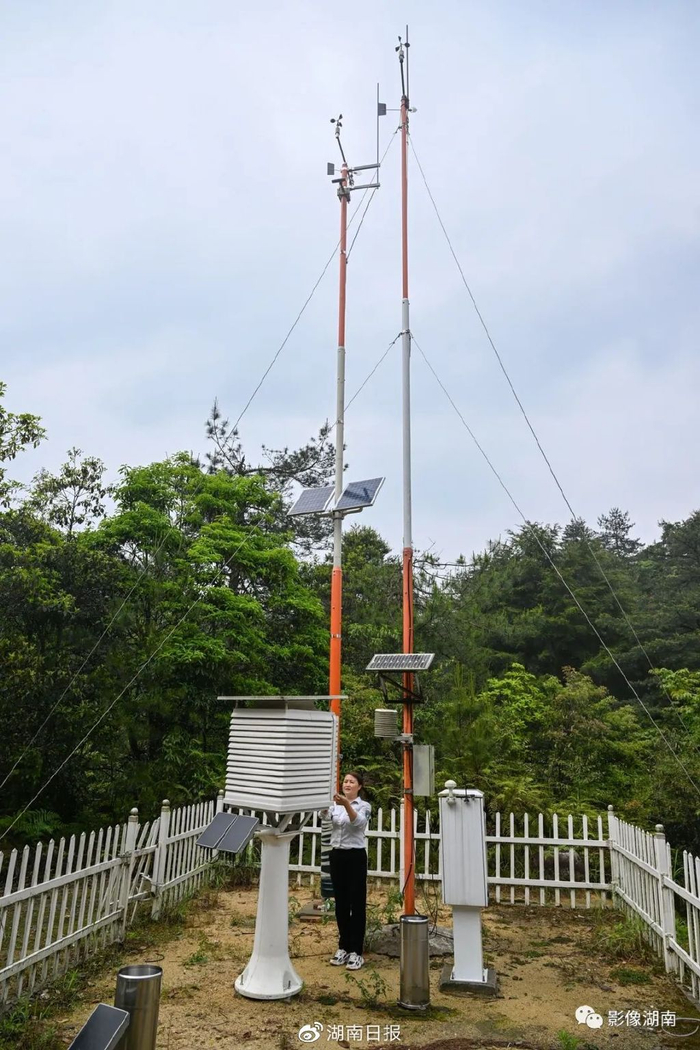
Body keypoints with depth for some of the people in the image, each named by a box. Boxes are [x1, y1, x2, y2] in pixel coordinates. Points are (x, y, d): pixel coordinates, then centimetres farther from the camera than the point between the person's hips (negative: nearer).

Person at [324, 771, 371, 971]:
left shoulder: (364, 806, -5)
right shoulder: (335, 805, 8)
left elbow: (358, 822, -27)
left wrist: (347, 804, -44)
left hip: (355, 856, -4)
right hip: (337, 856, 5)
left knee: (356, 903, 0)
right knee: (341, 903, 11)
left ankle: (356, 952, 7)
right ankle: (343, 947, 22)